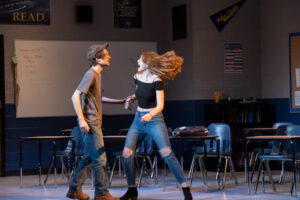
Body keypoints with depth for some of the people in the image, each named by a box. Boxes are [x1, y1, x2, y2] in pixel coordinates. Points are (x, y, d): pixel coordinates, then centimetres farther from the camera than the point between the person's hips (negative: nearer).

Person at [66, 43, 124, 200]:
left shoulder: (98, 74, 16)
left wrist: (120, 102, 22)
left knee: (89, 157, 13)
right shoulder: (91, 74, -14)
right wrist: (81, 120, -23)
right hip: (90, 122, -10)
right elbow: (75, 96, -20)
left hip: (95, 122, 10)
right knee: (100, 157, -6)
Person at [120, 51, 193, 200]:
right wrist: (133, 97, 5)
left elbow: (160, 105, -17)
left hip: (154, 119, -6)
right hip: (138, 119, 6)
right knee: (127, 154, -3)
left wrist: (150, 115, -34)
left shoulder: (156, 80, -15)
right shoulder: (137, 77, 4)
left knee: (167, 154, -15)